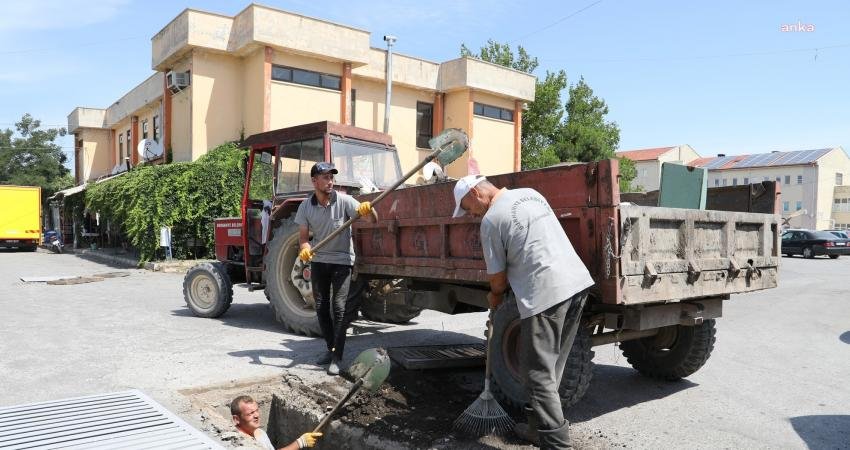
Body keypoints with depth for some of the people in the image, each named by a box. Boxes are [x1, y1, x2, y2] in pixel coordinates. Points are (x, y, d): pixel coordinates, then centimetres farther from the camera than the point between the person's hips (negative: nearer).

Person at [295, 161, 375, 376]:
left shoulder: (344, 201, -16)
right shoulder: (306, 206, -6)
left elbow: (372, 220, -22)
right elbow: (303, 235, 0)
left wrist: (368, 210, -46)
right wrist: (305, 247, -23)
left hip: (341, 261, -4)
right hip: (318, 261, 4)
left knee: (339, 307, -10)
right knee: (321, 307, 9)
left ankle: (337, 358, -5)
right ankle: (331, 348, 24)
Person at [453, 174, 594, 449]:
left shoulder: (491, 220, -5)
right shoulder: (531, 194, 18)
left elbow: (497, 276, 3)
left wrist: (495, 297, 25)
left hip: (545, 293, -9)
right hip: (577, 280, 9)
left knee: (539, 373, 1)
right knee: (550, 368, 17)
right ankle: (540, 427, 28)